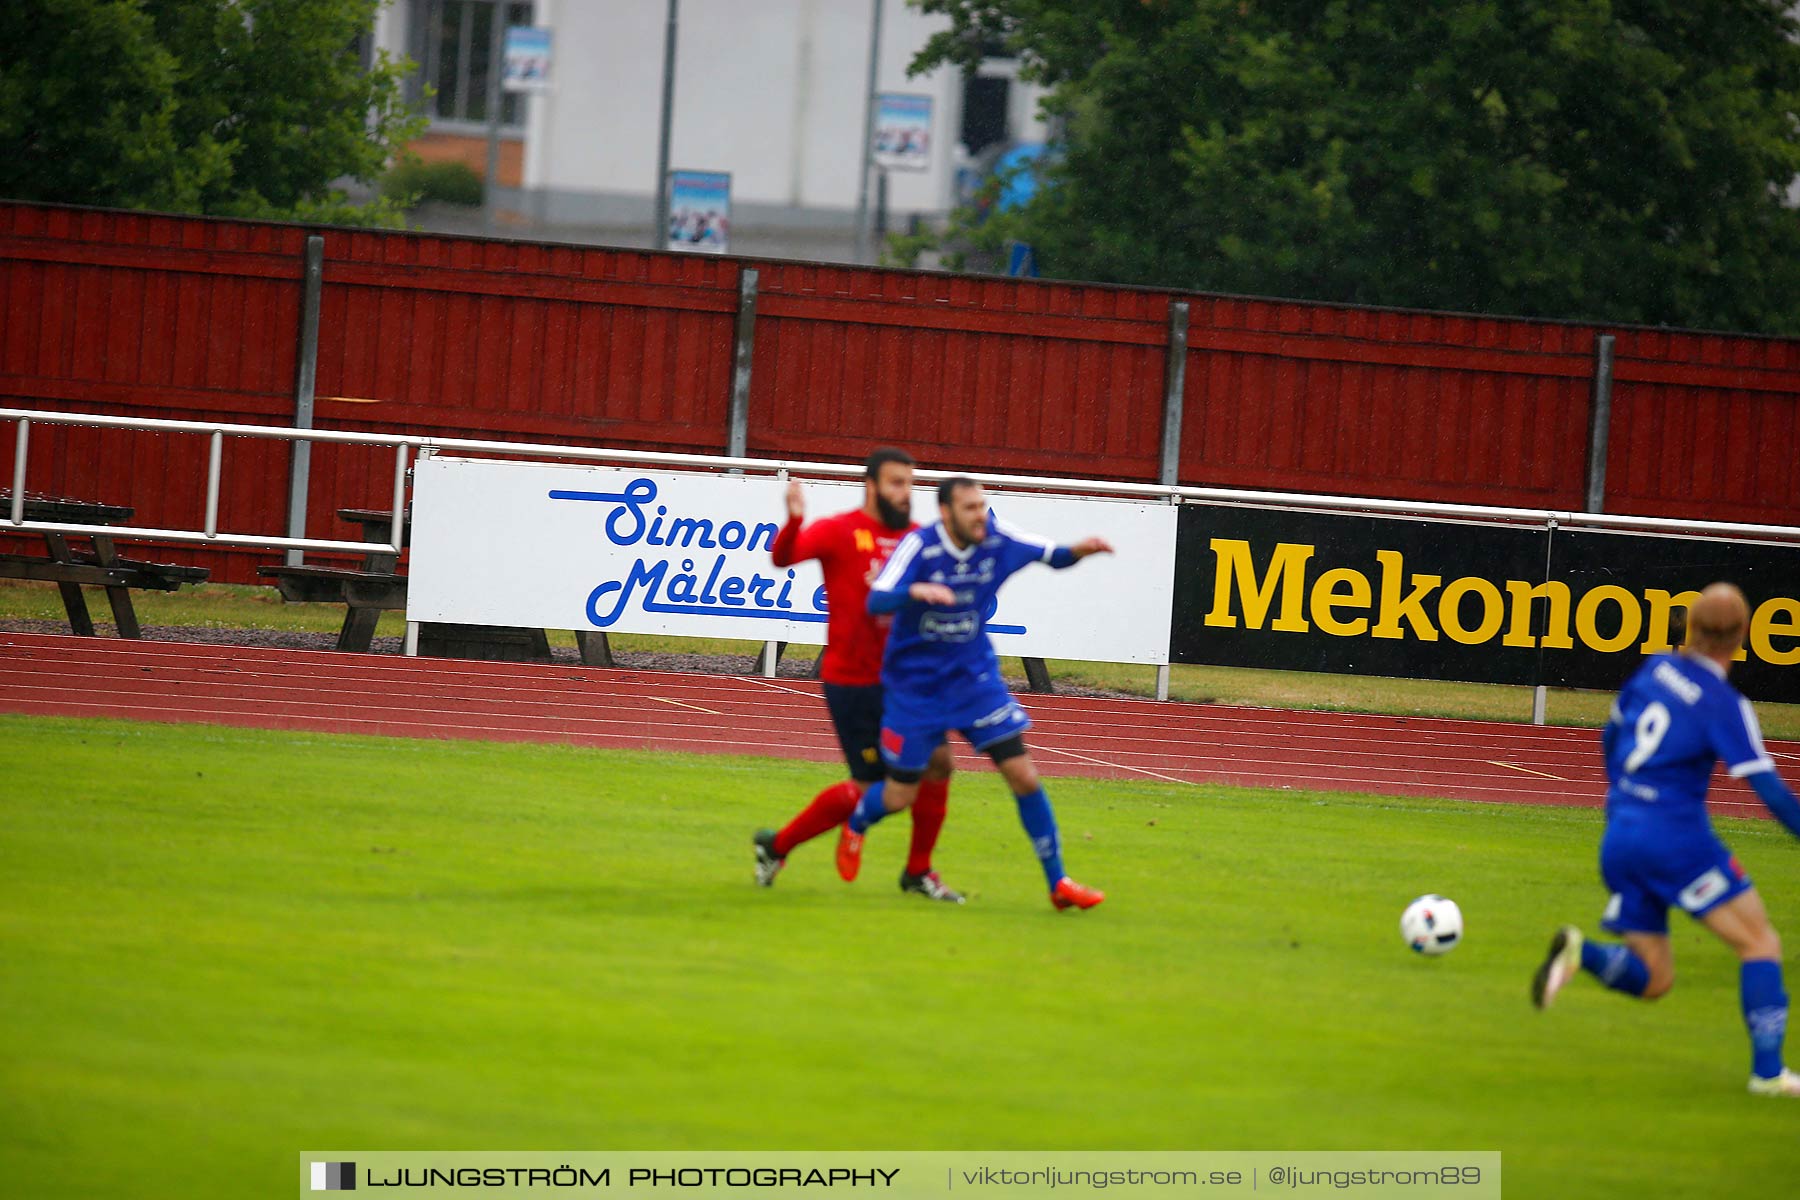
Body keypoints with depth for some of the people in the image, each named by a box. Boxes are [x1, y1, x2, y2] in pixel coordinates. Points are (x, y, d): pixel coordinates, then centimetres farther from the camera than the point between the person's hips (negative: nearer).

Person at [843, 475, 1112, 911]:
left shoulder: (997, 539, -11)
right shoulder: (919, 547, -21)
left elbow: (1050, 555, 3)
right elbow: (877, 600, -32)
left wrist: (1077, 551, -20)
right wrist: (915, 590, -53)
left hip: (975, 677, 3)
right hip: (915, 683, -3)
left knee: (1023, 775, -7)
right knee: (900, 796, 5)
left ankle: (1057, 882, 2)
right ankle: (856, 825, 41)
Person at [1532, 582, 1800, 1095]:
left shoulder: (1656, 669, 8)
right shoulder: (1725, 705, -11)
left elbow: (1610, 736, 22)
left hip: (1619, 837, 6)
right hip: (1677, 835, -6)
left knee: (1651, 979, 11)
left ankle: (1580, 952, -18)